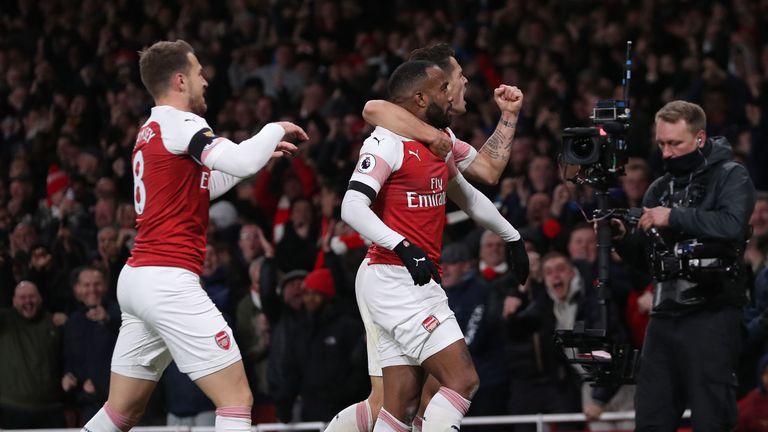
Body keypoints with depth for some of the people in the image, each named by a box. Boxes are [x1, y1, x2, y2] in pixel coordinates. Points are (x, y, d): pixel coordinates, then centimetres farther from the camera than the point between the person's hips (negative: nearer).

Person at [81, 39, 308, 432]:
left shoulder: (149, 131, 19)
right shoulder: (179, 123, -8)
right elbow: (241, 162, -23)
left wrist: (260, 151, 27)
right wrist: (275, 130, -4)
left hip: (135, 278, 10)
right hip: (169, 280, -10)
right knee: (237, 399, -9)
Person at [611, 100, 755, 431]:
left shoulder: (730, 177, -1)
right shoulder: (660, 188, 18)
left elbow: (732, 225, -21)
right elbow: (643, 257, 21)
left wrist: (674, 217, -21)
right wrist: (622, 238, 0)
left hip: (712, 316, -6)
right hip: (664, 316, 6)